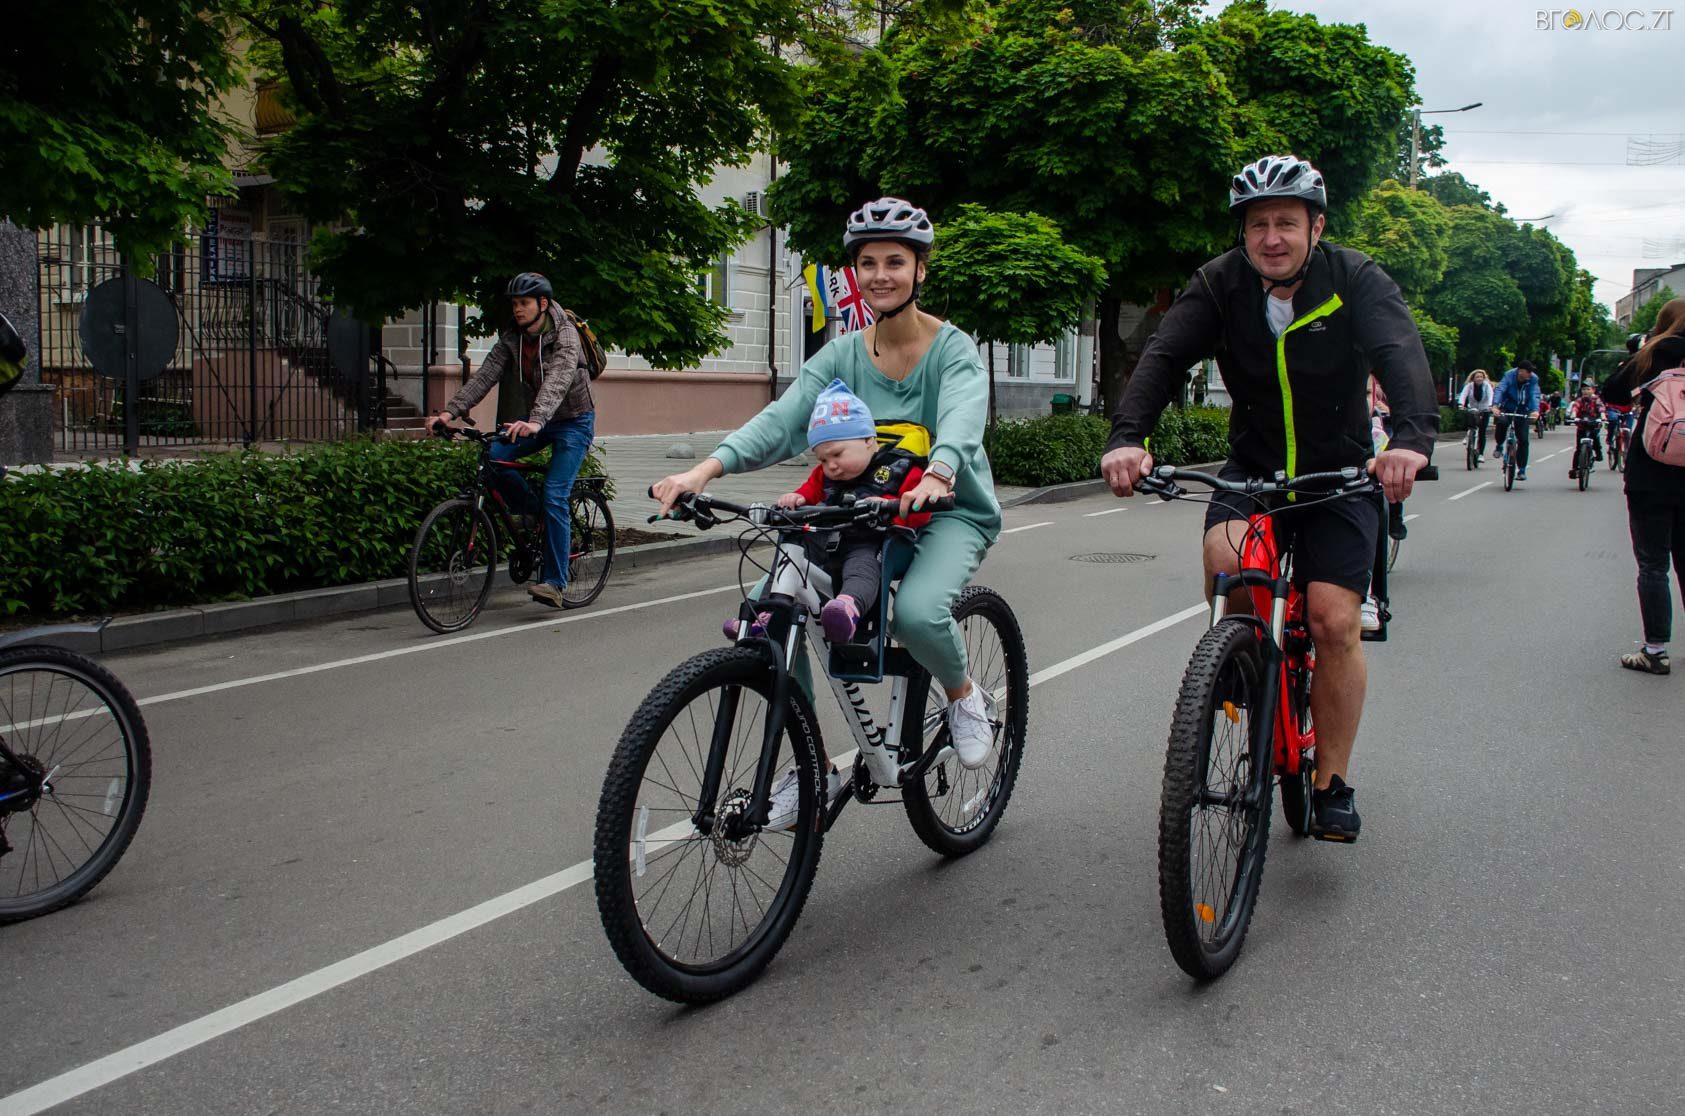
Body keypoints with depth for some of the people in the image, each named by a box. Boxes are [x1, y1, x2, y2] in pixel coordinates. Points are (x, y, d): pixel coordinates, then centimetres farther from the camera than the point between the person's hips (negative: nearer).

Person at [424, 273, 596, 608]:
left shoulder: (565, 335, -21)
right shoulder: (512, 338, -2)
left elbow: (557, 380, -37)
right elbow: (485, 374, -11)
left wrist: (535, 421, -54)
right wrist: (450, 411, -26)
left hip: (573, 421, -6)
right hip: (536, 420, 6)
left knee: (554, 497, -17)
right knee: (492, 458, -18)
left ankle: (554, 582, -11)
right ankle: (529, 512, 7)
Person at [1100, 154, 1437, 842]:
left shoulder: (1356, 281, -14)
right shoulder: (1221, 285, -9)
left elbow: (1401, 355, -30)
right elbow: (1164, 356, -23)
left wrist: (1412, 438, -51)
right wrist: (1127, 438, -42)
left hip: (1340, 474, -1)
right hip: (1252, 468, 1)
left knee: (1335, 622, -11)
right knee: (1225, 557, -30)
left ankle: (1332, 785, 6)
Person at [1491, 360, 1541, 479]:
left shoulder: (1533, 379, -11)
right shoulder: (1509, 376, -16)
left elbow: (1535, 395, -23)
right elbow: (1500, 390, -30)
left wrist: (1535, 410, -43)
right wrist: (1495, 405, -48)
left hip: (1523, 411, 1)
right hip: (1507, 408, -1)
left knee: (1523, 440, -6)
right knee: (1502, 422, -34)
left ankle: (1521, 470, 4)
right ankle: (1499, 445, -5)